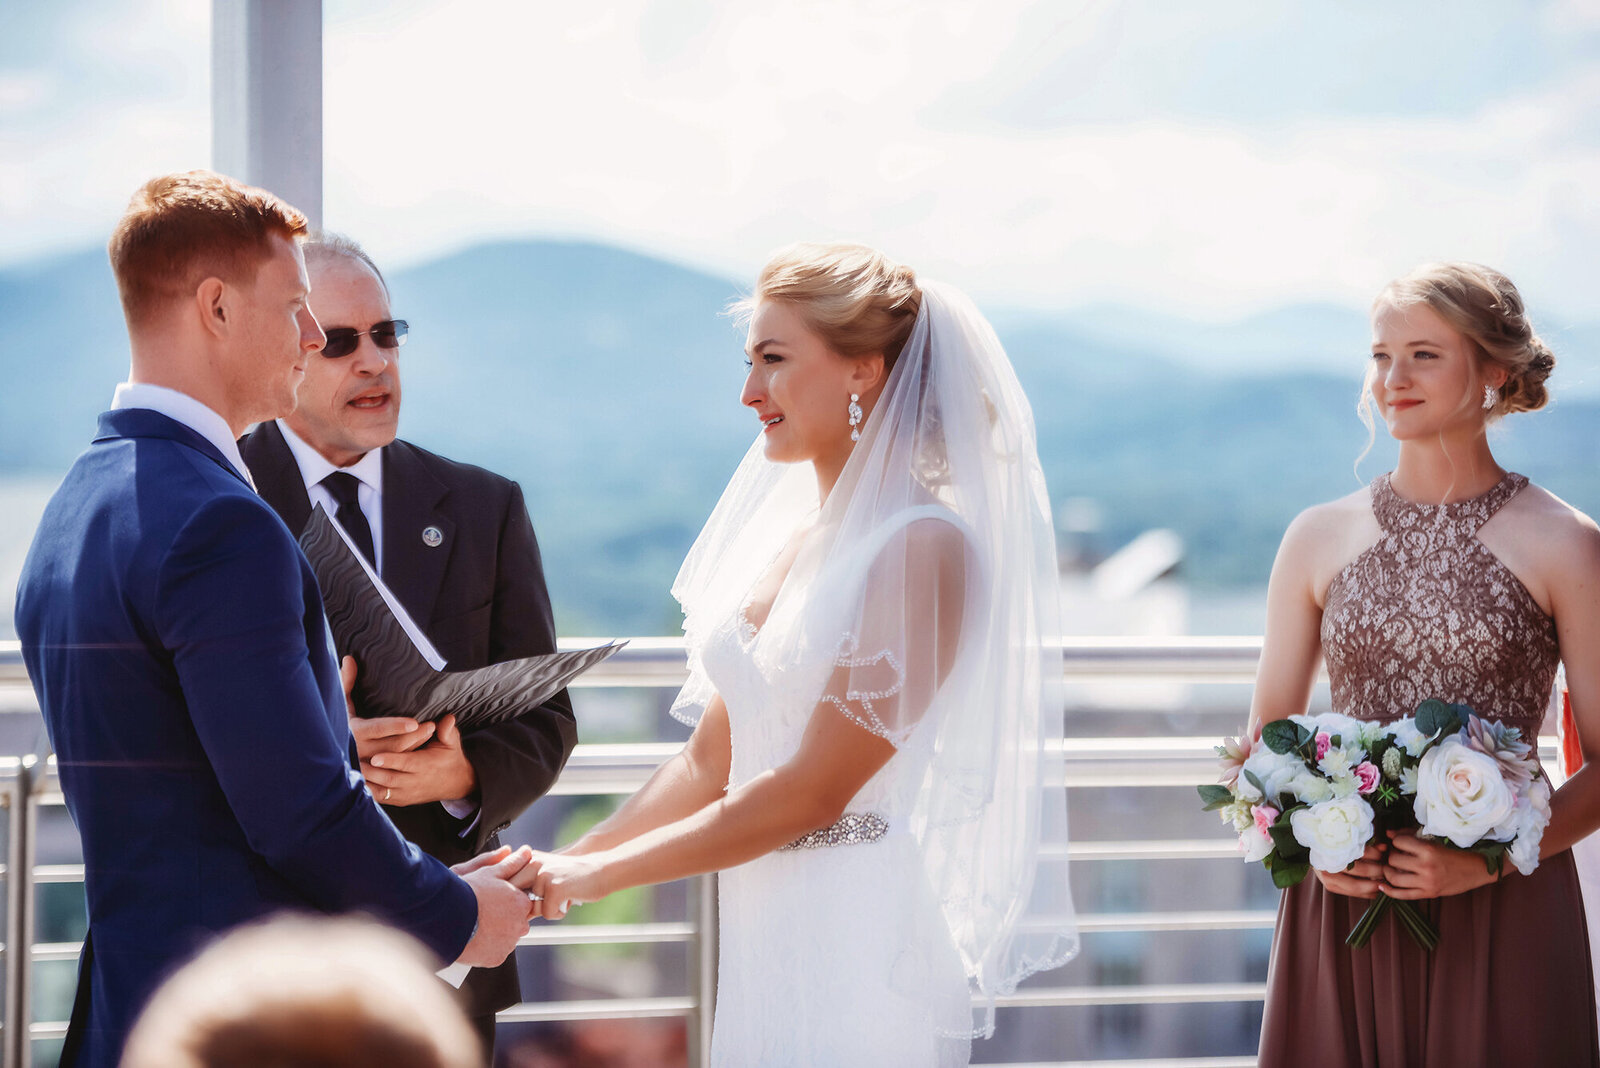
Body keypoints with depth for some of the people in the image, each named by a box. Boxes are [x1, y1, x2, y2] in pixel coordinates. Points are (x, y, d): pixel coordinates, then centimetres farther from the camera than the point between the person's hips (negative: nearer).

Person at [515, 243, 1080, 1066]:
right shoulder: (786, 534, 10)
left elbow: (809, 791, -16)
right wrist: (561, 864, 2)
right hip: (763, 935, 7)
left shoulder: (920, 547, -14)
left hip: (857, 939, -7)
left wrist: (597, 874, -11)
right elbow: (708, 763, 13)